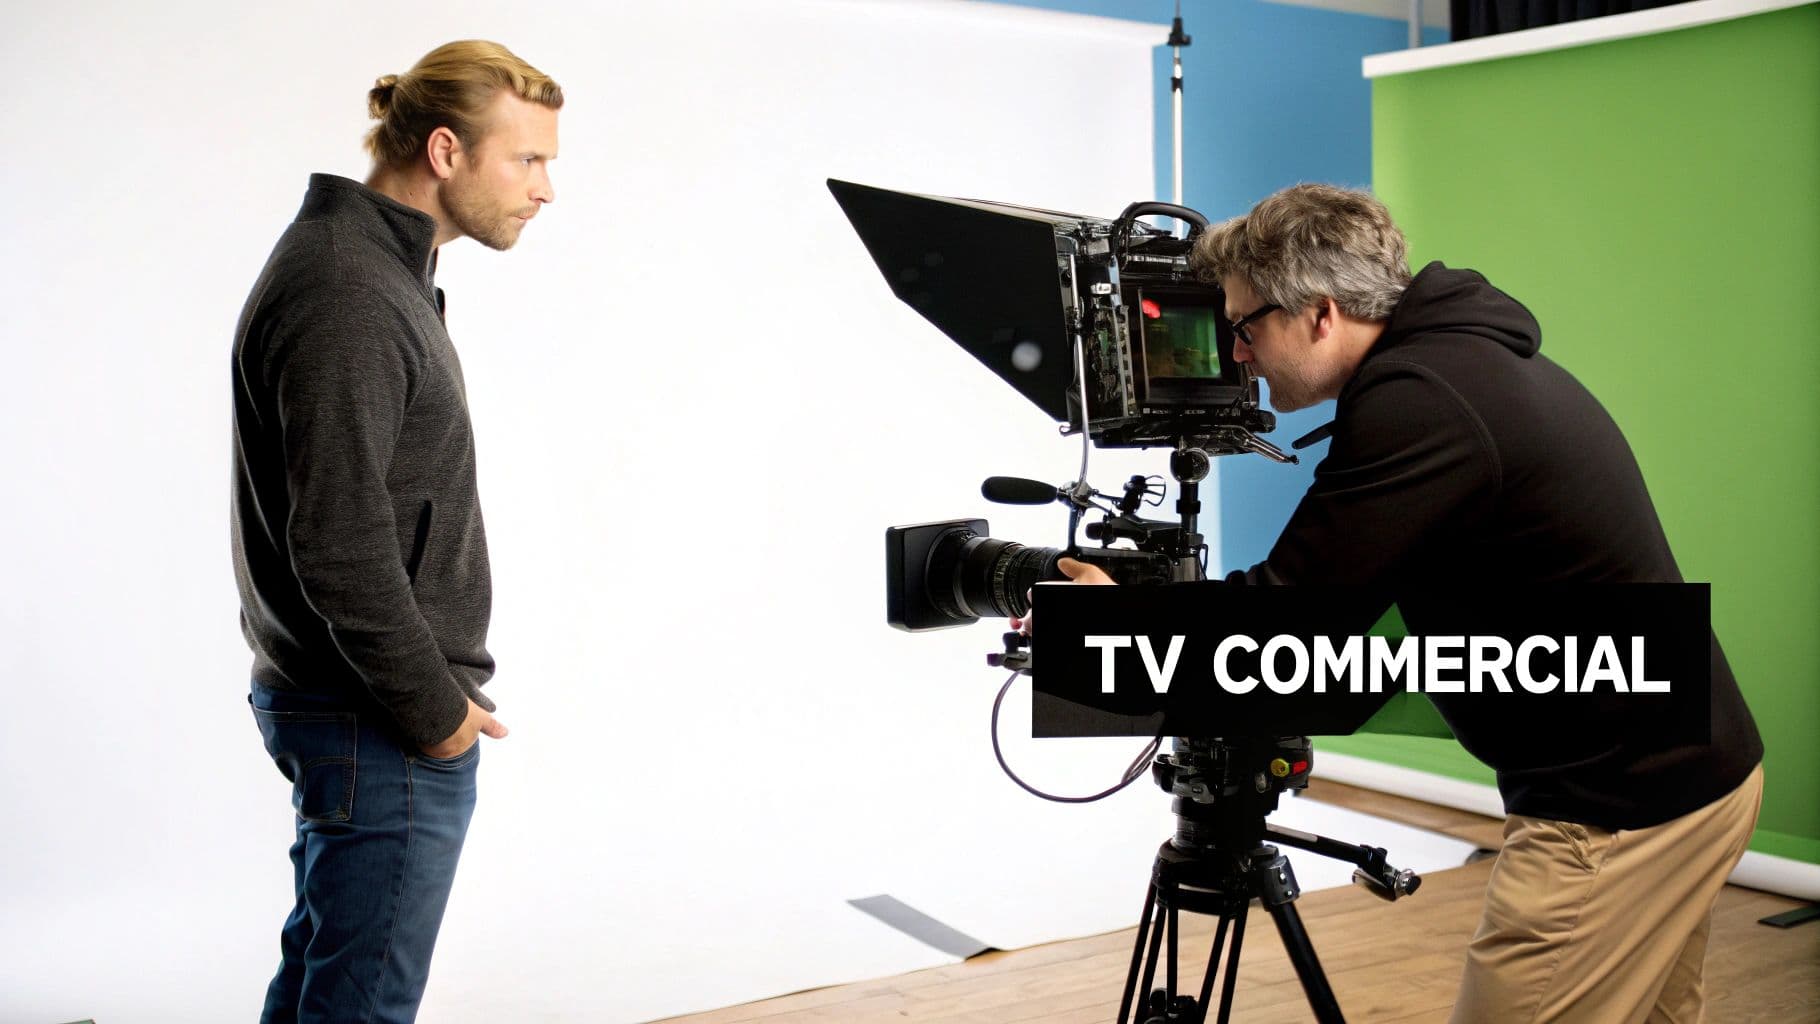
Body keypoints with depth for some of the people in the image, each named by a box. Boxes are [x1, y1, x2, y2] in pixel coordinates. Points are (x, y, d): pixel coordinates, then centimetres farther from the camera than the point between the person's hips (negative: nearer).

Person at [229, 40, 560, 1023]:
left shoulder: (376, 268, 13)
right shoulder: (345, 296, -20)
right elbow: (339, 545, -25)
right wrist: (436, 709, -16)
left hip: (330, 704, 10)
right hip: (381, 726, -10)